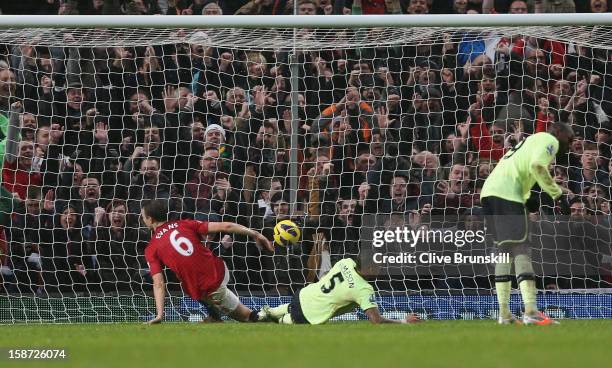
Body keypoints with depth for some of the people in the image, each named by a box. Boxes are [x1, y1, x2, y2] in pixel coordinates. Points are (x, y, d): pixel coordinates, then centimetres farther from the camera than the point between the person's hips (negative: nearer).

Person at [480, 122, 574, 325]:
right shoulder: (549, 140, 5)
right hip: (507, 193, -9)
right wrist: (555, 191, -2)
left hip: (488, 191, 9)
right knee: (520, 249, -14)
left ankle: (504, 312, 13)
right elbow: (537, 166, -14)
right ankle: (530, 310, -24)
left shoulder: (530, 140, 33)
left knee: (504, 250, 14)